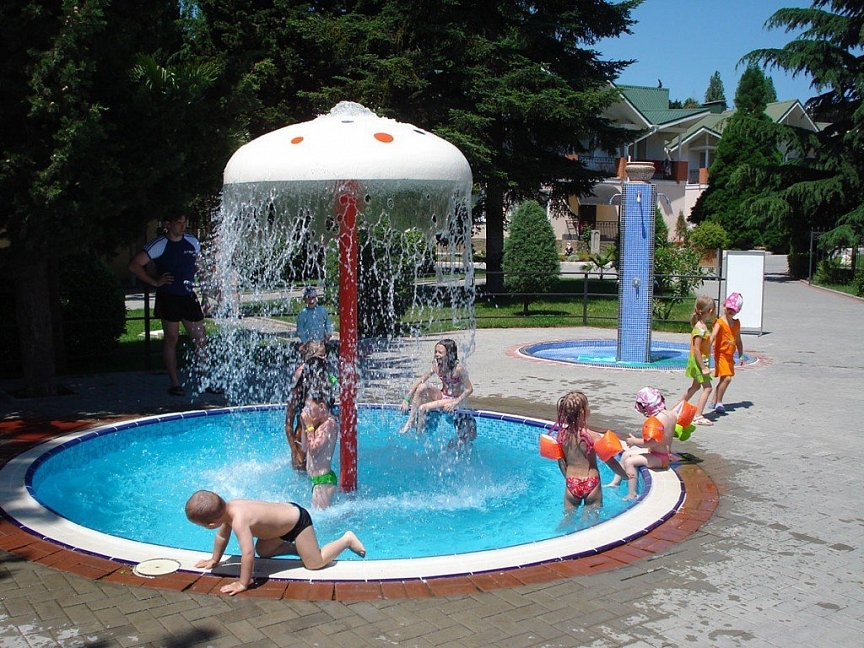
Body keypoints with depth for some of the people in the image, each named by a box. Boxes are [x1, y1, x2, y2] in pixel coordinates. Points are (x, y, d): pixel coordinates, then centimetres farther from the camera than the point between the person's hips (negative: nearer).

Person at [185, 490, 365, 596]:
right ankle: (298, 547, 29)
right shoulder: (227, 507, -8)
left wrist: (243, 583, -28)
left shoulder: (238, 520, -36)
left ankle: (347, 539, 15)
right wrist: (214, 560, 19)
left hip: (298, 520, -9)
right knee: (262, 551, 20)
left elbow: (247, 553, -39)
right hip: (287, 510, 9)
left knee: (315, 563, -2)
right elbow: (222, 536, 11)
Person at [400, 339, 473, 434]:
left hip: (454, 399, -6)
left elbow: (469, 389, -19)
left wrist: (455, 403, -24)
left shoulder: (458, 368, -23)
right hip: (442, 395, 6)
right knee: (421, 387, -20)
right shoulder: (437, 365, -6)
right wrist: (406, 399, -11)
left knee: (422, 408, -22)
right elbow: (420, 381, -5)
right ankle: (410, 421, -15)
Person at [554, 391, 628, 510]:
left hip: (571, 483, 3)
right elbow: (610, 460, -12)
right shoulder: (593, 436, -19)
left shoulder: (562, 434, -7)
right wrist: (626, 475, 3)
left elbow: (561, 462, 5)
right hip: (591, 483, -3)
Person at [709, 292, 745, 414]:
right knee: (727, 378, -17)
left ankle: (714, 402, 23)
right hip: (721, 354, -7)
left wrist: (741, 355, 16)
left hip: (730, 356, 7)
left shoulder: (736, 323, 10)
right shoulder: (720, 322, -12)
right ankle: (718, 402, -7)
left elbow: (738, 340, 18)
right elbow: (712, 337, -26)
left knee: (724, 379, 11)